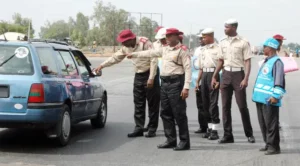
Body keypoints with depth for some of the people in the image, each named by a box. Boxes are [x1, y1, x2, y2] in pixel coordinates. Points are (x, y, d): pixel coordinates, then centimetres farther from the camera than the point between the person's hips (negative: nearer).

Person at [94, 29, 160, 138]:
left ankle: (152, 129, 4)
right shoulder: (126, 47, 5)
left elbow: (153, 60, -19)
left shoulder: (145, 43, -17)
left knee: (153, 103, -2)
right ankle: (139, 128, 8)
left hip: (150, 74, -7)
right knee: (138, 104, 5)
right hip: (138, 75, 7)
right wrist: (102, 66, 13)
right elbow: (115, 57, 16)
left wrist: (151, 78, -22)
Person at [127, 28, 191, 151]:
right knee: (165, 113, 10)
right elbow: (150, 53, 28)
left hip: (176, 83, -8)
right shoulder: (165, 49, 17)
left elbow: (188, 69, -13)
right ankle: (171, 140, 18)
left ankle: (185, 142, 0)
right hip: (165, 83, 8)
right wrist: (134, 55, 32)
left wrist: (186, 87, -20)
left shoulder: (182, 50, -7)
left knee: (179, 114, -6)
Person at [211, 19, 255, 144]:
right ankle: (227, 135, 10)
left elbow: (248, 62, -8)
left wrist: (246, 78, -18)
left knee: (242, 106, -3)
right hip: (226, 74, 5)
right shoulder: (222, 42, 10)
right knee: (225, 106, 4)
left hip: (238, 73, -5)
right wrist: (214, 77, 14)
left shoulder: (243, 42, -6)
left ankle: (249, 134, 12)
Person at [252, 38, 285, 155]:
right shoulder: (266, 62, 19)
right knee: (263, 123, 14)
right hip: (261, 98, 10)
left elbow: (279, 81, -18)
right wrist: (256, 93, 25)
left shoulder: (276, 62, -11)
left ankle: (274, 147, -1)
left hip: (269, 100, -10)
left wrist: (276, 96, -23)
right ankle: (268, 144, 22)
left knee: (271, 123, -6)